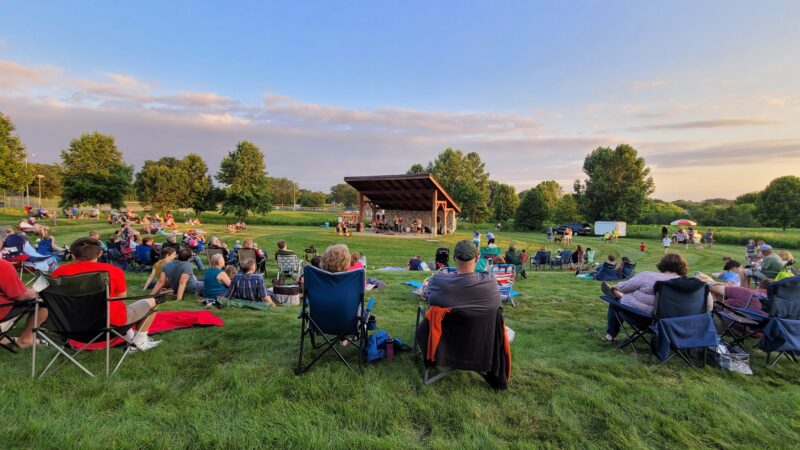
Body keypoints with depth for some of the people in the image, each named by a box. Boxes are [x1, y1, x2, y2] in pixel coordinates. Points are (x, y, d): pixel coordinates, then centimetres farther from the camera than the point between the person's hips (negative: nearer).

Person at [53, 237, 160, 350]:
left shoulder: (59, 271, -2)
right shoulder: (113, 270, -11)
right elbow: (121, 297, 0)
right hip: (112, 320, -5)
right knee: (151, 301, 16)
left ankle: (130, 335, 32)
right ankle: (140, 341, 19)